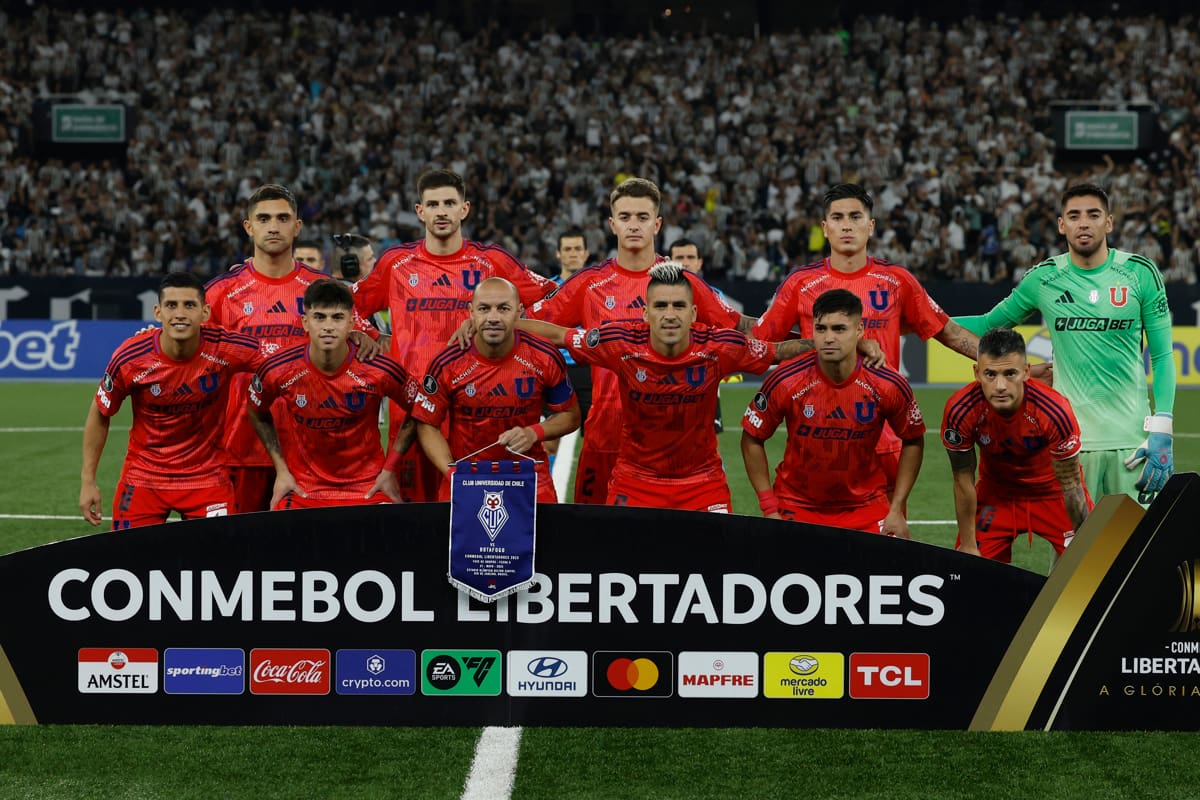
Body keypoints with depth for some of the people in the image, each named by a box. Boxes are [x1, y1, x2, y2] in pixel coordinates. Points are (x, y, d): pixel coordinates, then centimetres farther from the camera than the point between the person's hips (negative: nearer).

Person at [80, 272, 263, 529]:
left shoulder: (226, 350, -19)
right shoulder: (129, 359, -17)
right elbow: (99, 415, -1)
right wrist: (88, 481, -1)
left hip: (207, 476, 0)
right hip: (143, 477, 0)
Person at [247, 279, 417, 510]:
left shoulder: (379, 371, -15)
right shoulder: (279, 370, -12)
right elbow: (257, 413, 9)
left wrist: (390, 469, -1)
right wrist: (281, 469, 4)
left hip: (368, 488, -1)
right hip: (301, 488, 1)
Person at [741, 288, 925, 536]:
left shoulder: (888, 386, -14)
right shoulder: (785, 383, -17)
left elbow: (913, 441, 2)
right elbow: (752, 439, -4)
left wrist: (896, 509, -2)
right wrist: (770, 510, -8)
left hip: (866, 507, 1)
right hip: (797, 505, -1)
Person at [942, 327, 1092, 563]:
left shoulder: (1054, 410, -34)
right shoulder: (960, 411, -29)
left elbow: (1070, 484, -21)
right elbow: (963, 480, -15)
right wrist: (967, 545, -9)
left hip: (1051, 491, -1)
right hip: (996, 491, 1)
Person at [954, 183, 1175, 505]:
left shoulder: (1141, 273, 1)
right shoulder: (1043, 278, 4)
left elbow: (1162, 356, 4)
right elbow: (990, 323, 17)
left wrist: (1161, 432, -5)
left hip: (1131, 440, 0)